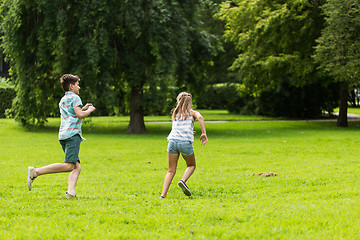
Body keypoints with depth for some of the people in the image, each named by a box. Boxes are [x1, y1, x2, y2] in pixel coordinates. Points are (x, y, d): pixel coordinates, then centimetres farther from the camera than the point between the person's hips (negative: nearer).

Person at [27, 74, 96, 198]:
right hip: (73, 134, -10)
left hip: (63, 135, 10)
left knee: (77, 167, 4)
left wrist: (83, 108, 34)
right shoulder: (75, 98, 0)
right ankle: (35, 172, -24)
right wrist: (89, 110, 6)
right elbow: (80, 115, -13)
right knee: (69, 165, -18)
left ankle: (71, 191, -17)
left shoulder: (62, 100, 26)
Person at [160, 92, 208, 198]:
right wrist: (204, 134, -15)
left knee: (171, 171, 8)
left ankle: (163, 195, -5)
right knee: (192, 165, 21)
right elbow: (200, 117, -14)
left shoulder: (175, 114, 19)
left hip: (173, 141, 3)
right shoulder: (192, 113, 9)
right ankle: (183, 181, -7)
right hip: (185, 142, -3)